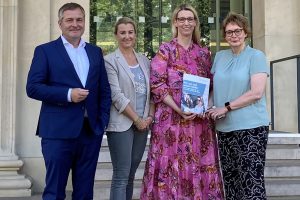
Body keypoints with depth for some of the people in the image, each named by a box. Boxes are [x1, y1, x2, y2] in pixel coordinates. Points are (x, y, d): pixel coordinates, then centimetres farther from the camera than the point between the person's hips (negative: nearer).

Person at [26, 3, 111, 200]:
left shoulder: (95, 52, 13)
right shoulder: (45, 51, 1)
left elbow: (105, 90, 14)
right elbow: (33, 87, -7)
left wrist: (103, 121, 3)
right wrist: (68, 94, -16)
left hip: (91, 130, 4)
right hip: (58, 132, -4)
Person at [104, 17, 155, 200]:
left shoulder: (144, 60, 13)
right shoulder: (110, 61, -4)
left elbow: (151, 90, 13)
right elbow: (116, 95, -11)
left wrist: (150, 116, -1)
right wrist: (137, 119, -11)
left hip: (143, 123, 5)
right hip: (122, 123, -5)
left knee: (131, 174, 11)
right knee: (121, 175, -5)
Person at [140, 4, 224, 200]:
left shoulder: (204, 53, 12)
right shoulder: (165, 50, 1)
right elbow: (157, 84, -7)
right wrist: (179, 109, -16)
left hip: (200, 118, 4)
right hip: (171, 117, -3)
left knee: (200, 165, 5)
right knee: (172, 164, -2)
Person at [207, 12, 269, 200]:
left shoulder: (256, 56, -3)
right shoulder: (220, 56, 13)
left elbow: (256, 93, -14)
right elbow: (214, 86, 22)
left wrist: (227, 107, -14)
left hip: (251, 128, -6)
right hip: (225, 128, 6)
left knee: (251, 181, -6)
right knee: (230, 180, 10)